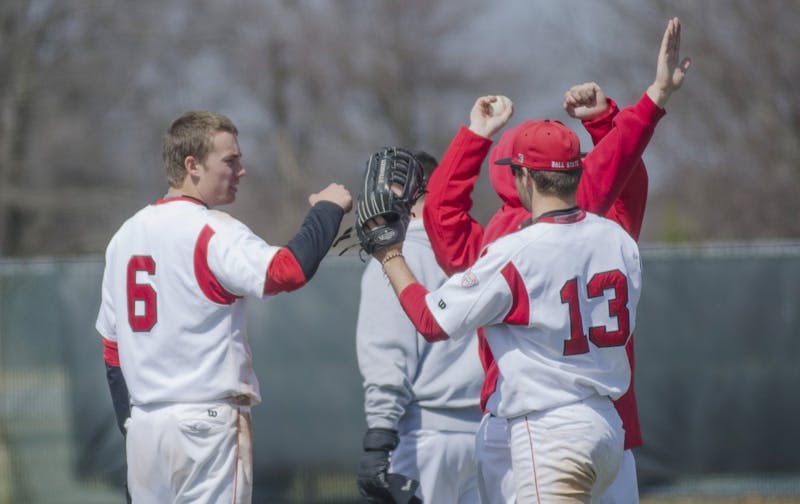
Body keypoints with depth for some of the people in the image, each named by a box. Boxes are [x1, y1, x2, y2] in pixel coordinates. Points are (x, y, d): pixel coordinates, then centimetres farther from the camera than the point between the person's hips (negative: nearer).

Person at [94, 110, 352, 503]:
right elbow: (288, 271, -26)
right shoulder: (211, 231, -11)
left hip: (143, 426, 8)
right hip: (206, 422, -8)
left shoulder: (126, 234, 14)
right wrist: (327, 209, -11)